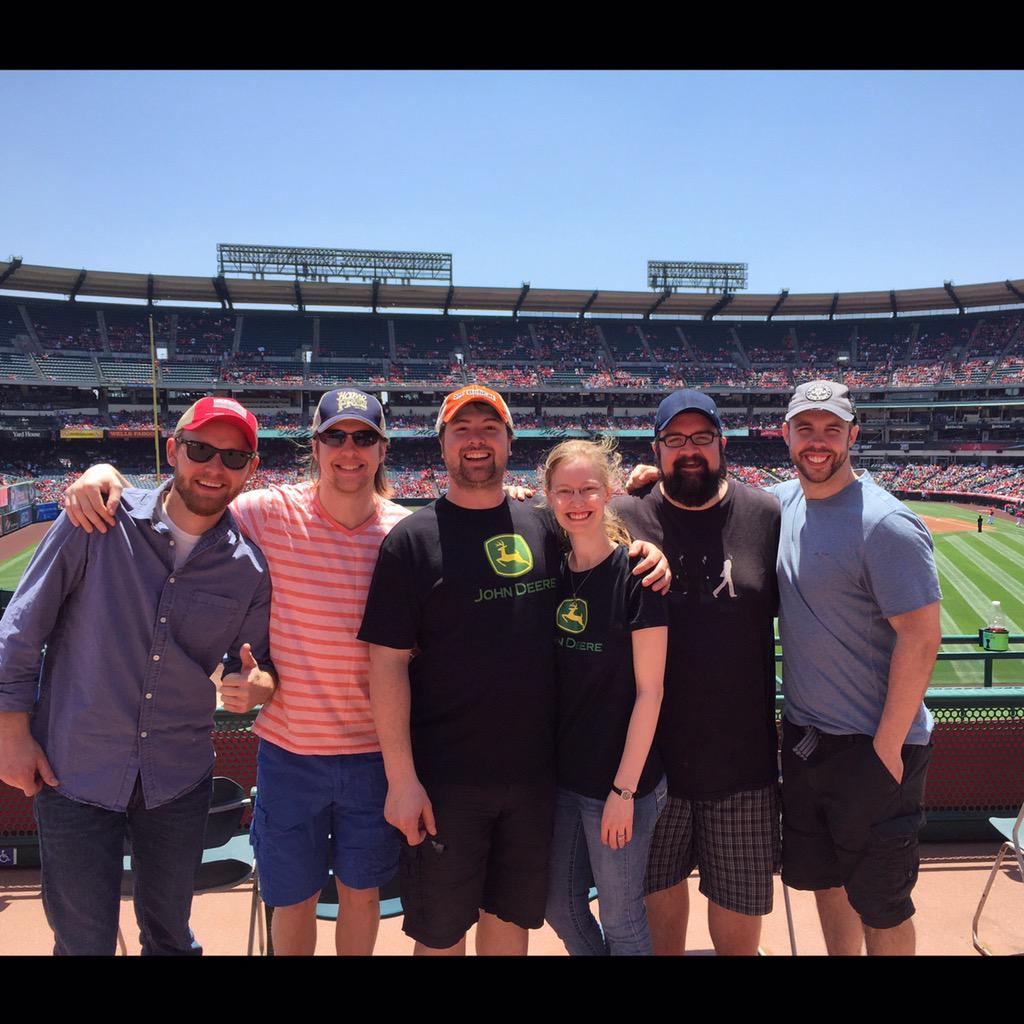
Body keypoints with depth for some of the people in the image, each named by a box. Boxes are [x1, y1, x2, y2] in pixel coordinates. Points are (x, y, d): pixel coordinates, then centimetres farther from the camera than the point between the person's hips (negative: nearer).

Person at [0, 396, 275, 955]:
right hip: (73, 773, -2)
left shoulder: (250, 569, -6)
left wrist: (258, 683, -17)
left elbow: (254, 662, 6)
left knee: (170, 936, 20)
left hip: (180, 780, 2)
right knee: (83, 941, 11)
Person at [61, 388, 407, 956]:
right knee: (292, 900, 17)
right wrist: (103, 473, -18)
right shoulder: (270, 513, -10)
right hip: (289, 752, -1)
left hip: (376, 755, 1)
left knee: (362, 890, 20)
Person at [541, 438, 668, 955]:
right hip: (561, 776, 6)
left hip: (620, 779, -5)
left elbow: (649, 691, -14)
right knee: (559, 906, 18)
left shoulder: (634, 573, -15)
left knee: (620, 917, 11)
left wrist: (624, 789, -15)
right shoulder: (553, 574, 1)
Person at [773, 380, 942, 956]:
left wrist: (887, 747, -18)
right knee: (823, 877, 23)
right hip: (803, 735, 7)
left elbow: (921, 638, -20)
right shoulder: (780, 504, 2)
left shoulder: (886, 524, -19)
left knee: (880, 906, 10)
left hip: (874, 746, -6)